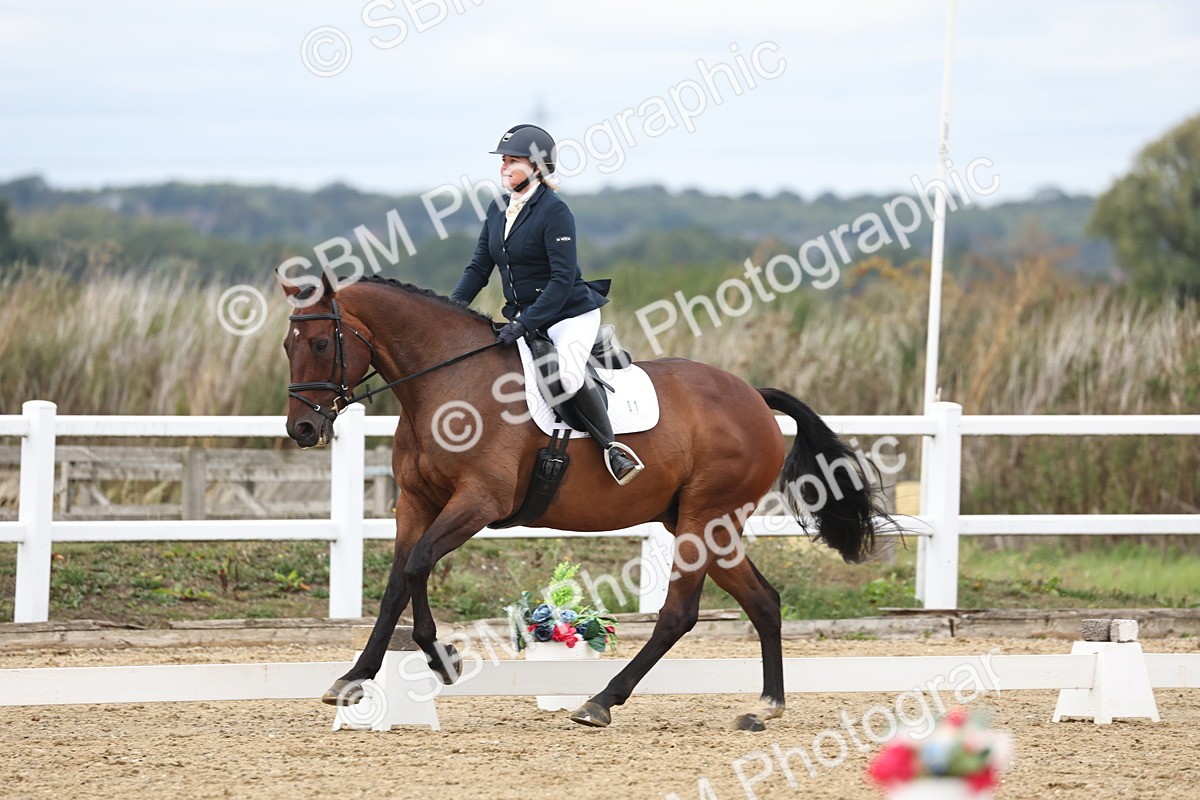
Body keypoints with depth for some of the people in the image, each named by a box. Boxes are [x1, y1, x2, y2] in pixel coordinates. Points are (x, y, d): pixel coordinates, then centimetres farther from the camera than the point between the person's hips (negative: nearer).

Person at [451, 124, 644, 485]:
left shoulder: (554, 211, -16)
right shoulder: (498, 209, 7)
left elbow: (563, 278, -21)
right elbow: (478, 269, 10)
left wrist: (525, 323, -28)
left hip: (570, 312, -9)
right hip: (521, 316, 9)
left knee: (567, 374, -33)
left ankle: (611, 446, -15)